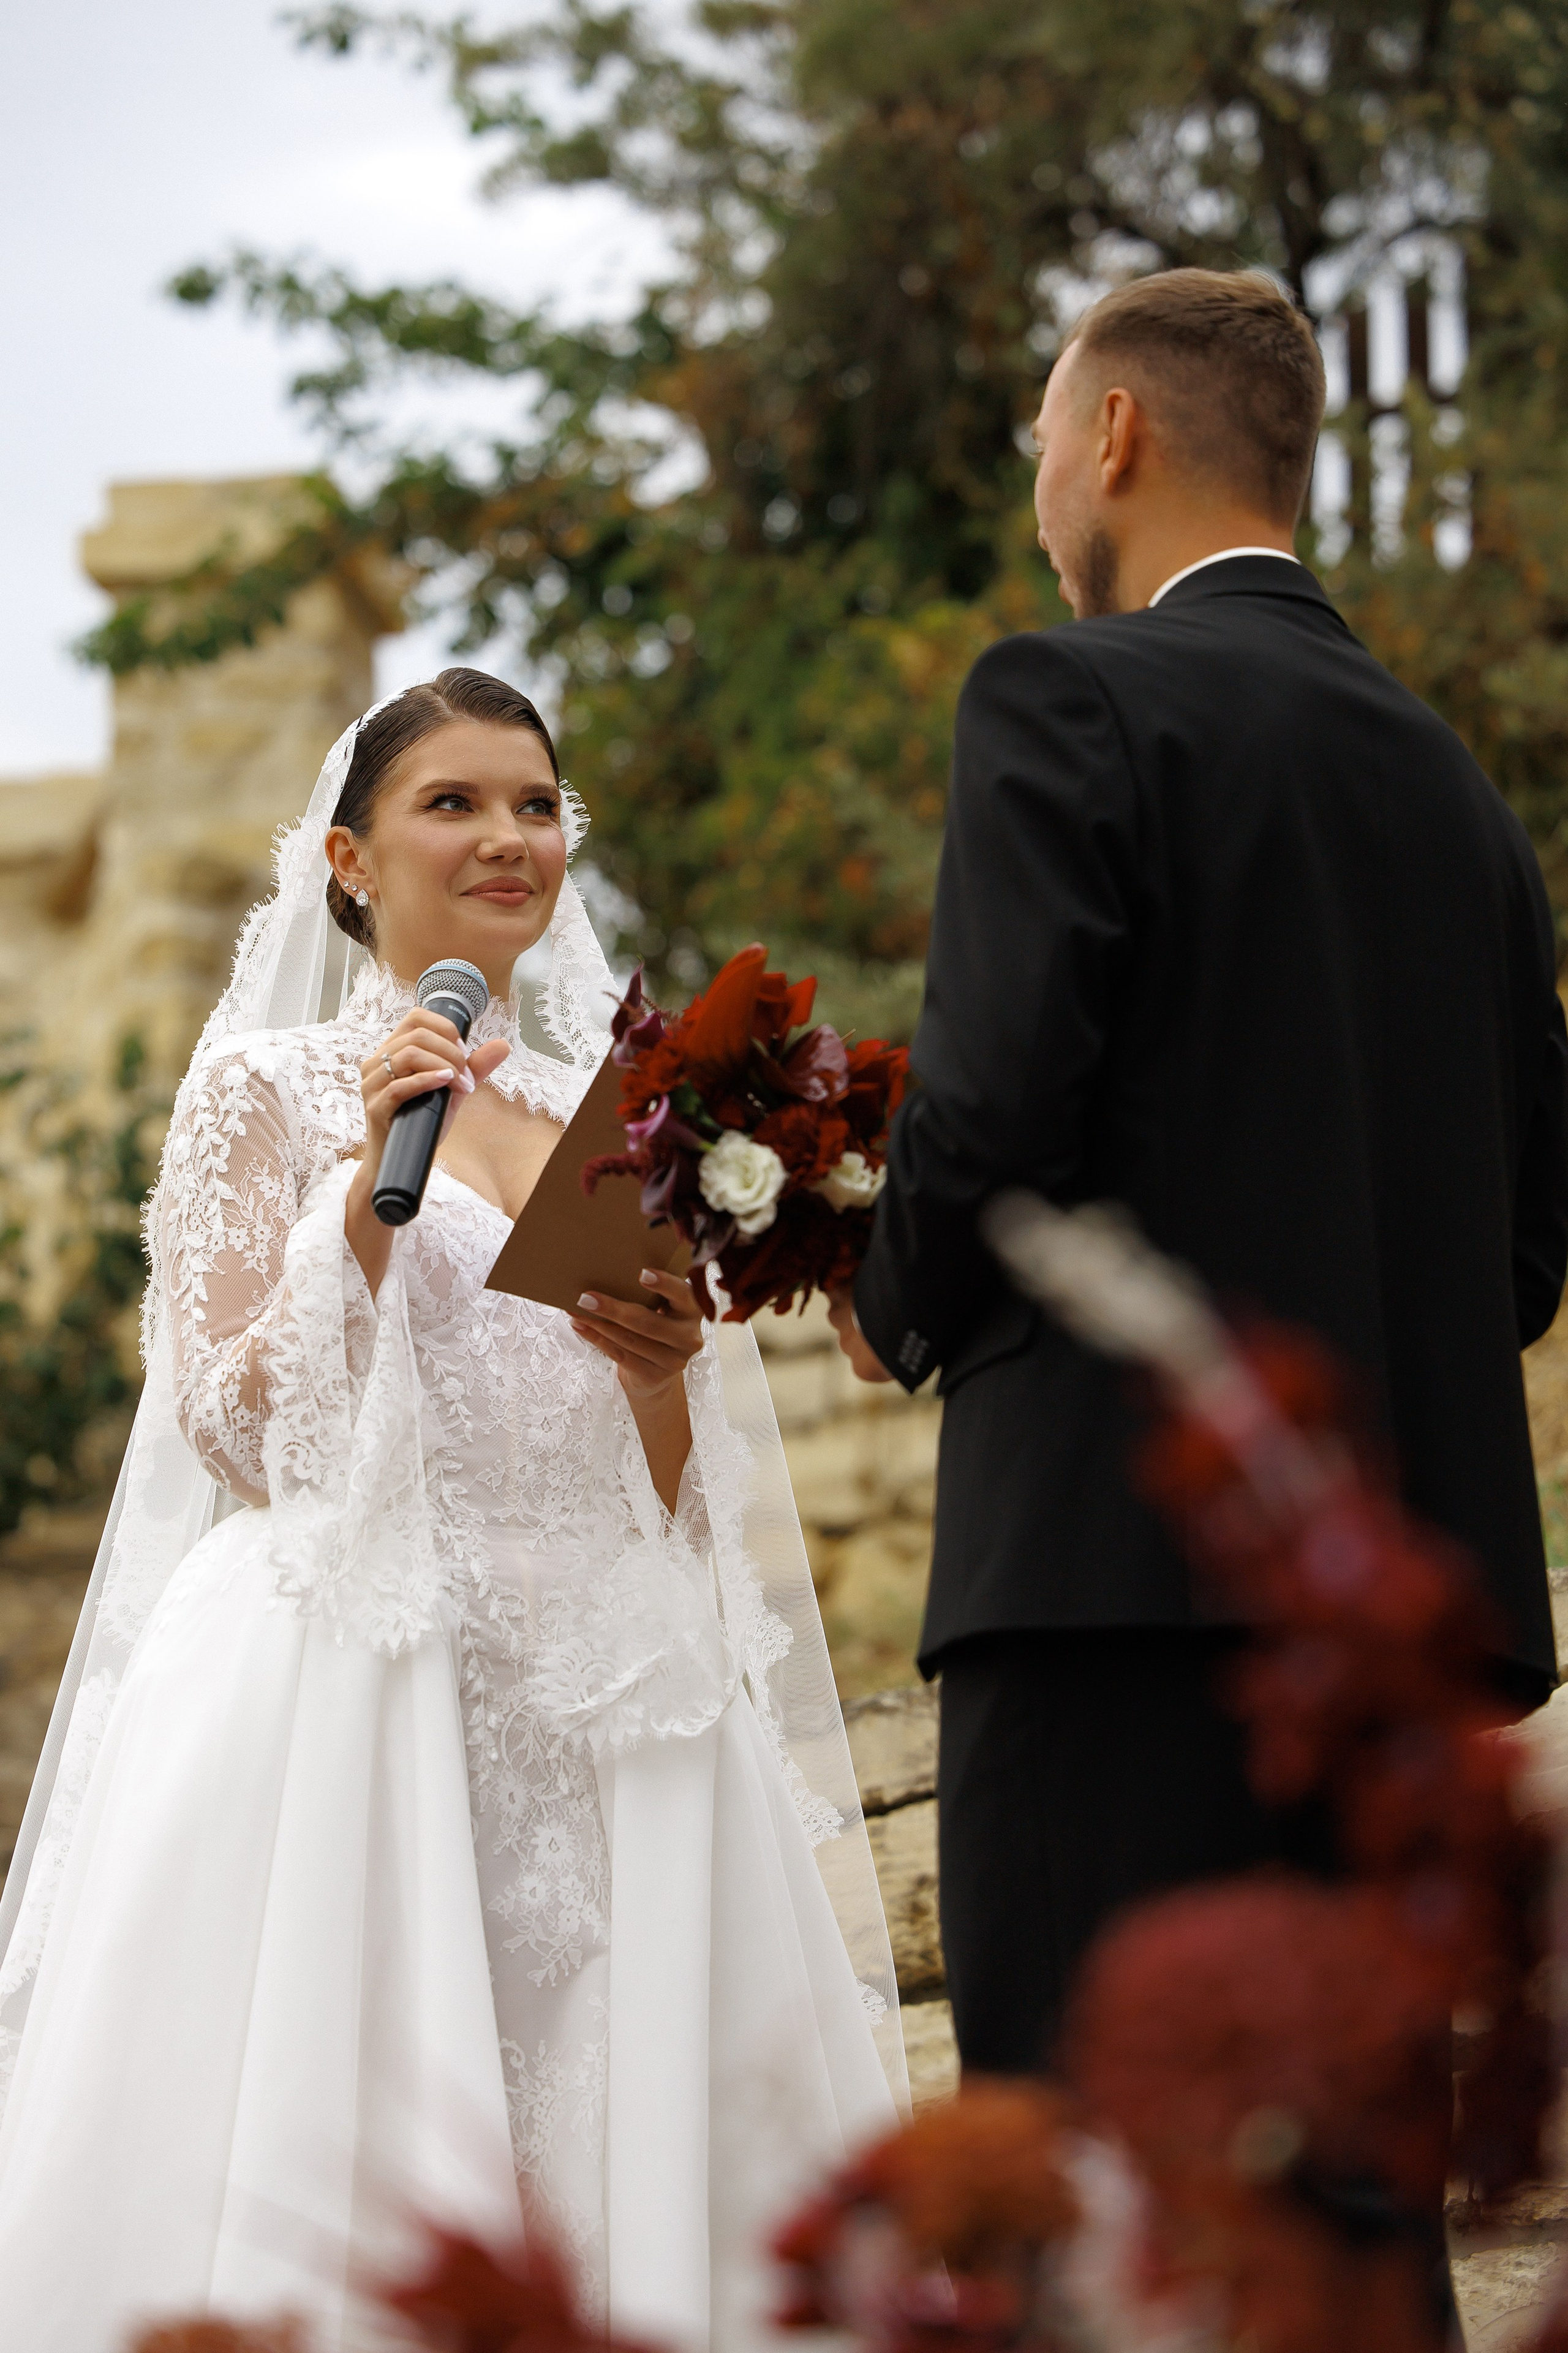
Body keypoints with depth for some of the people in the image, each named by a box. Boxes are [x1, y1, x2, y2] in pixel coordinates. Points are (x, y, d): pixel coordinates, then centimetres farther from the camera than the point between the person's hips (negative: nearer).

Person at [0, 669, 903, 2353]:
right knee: (333, 2162, -11)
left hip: (602, 1709, 4)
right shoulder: (271, 1085, 4)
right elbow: (231, 1434, -3)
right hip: (353, 1690, -4)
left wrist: (662, 1362, -5)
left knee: (615, 2152, -2)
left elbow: (673, 1499, 16)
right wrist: (369, 1194, -12)